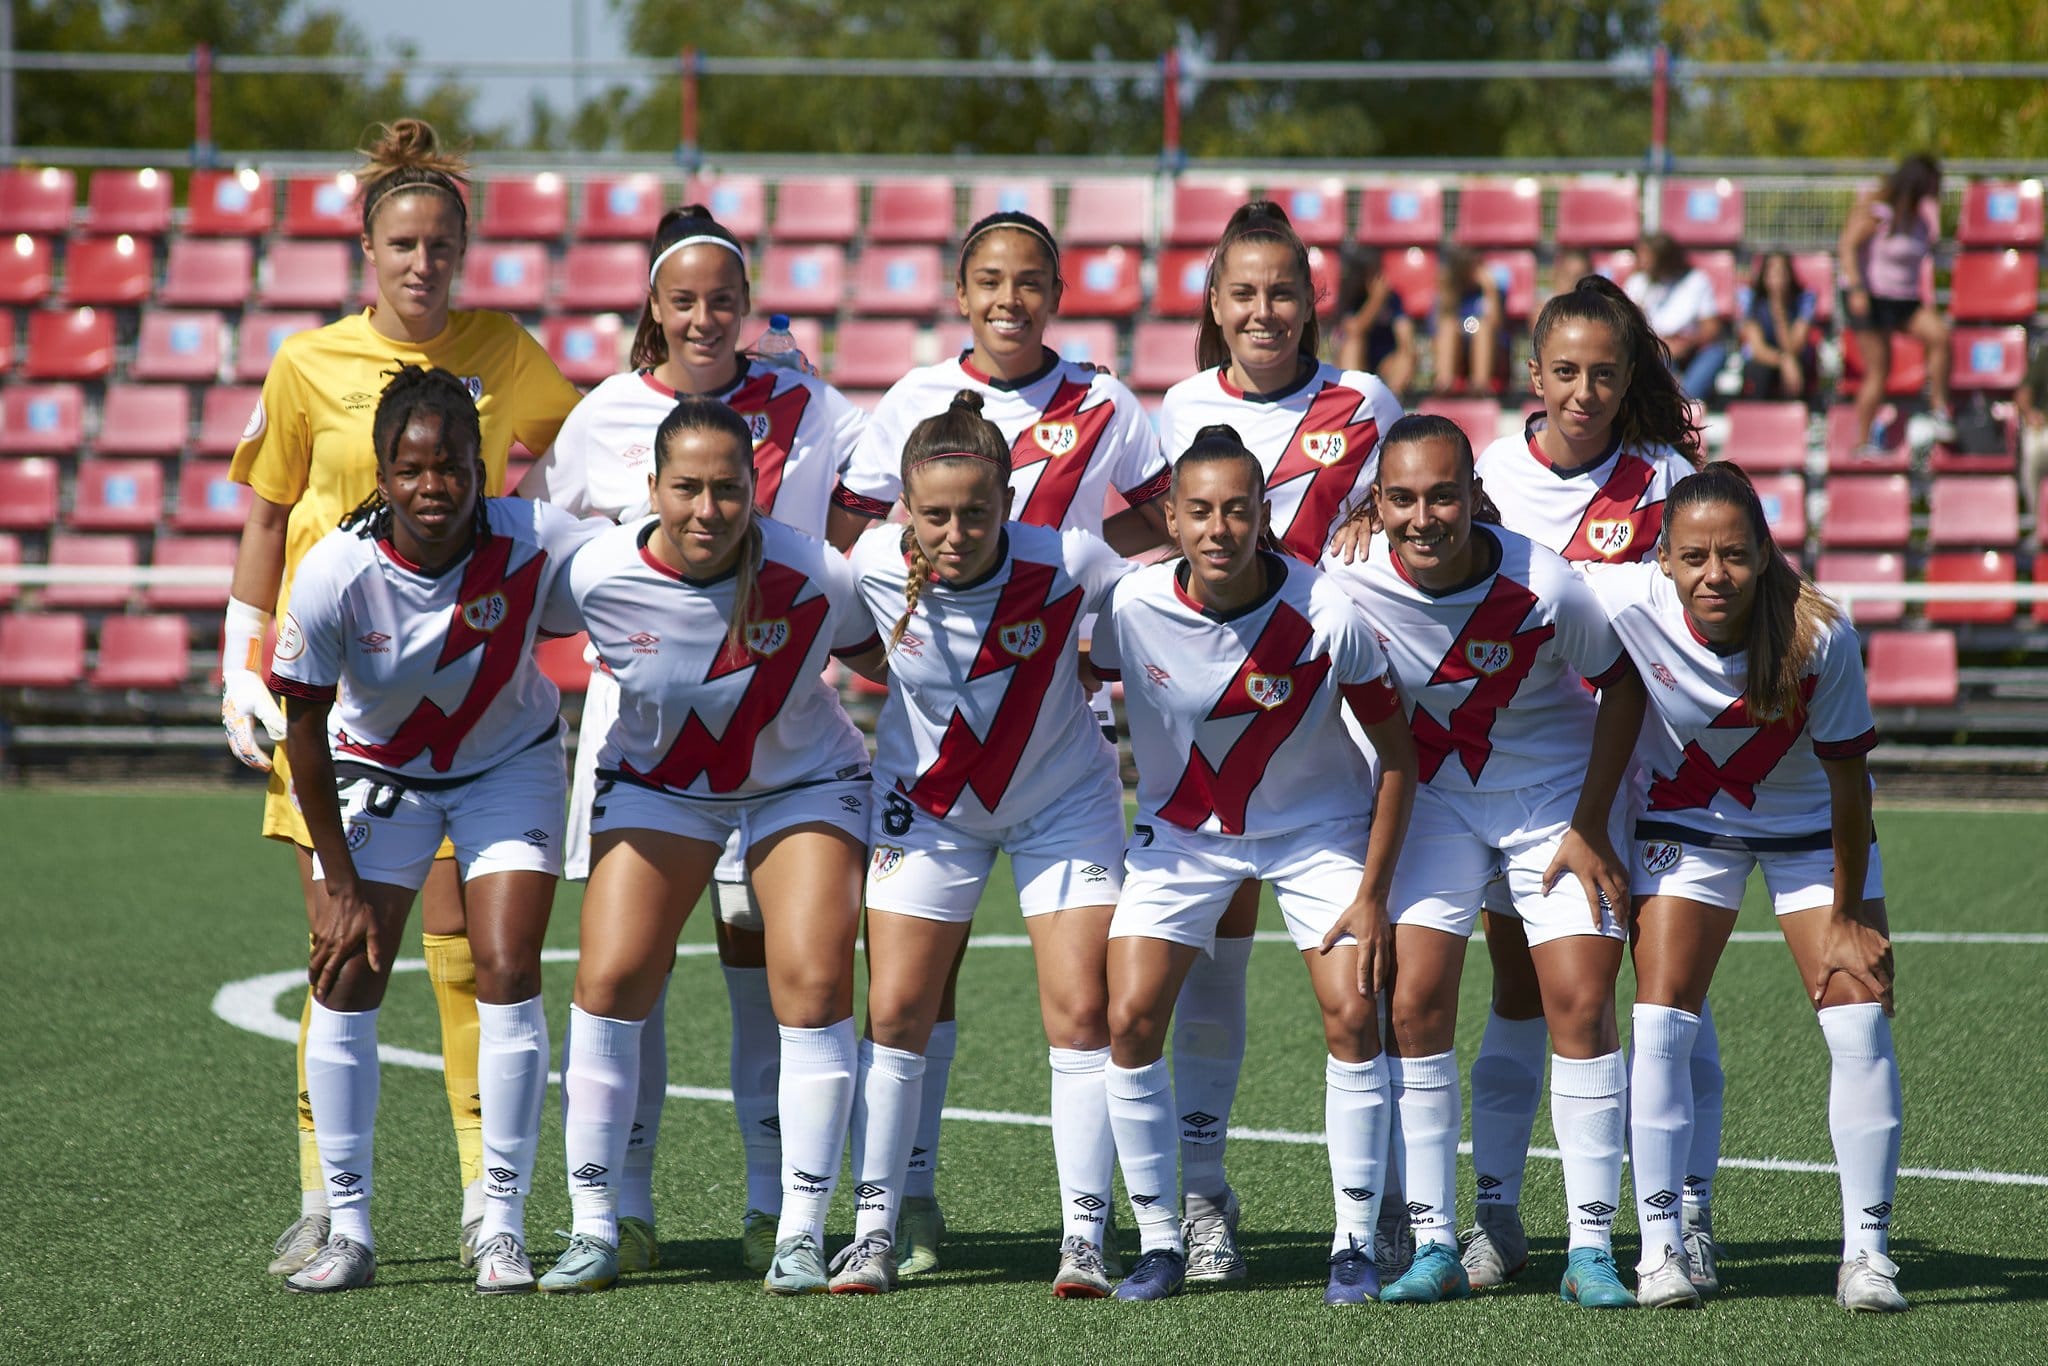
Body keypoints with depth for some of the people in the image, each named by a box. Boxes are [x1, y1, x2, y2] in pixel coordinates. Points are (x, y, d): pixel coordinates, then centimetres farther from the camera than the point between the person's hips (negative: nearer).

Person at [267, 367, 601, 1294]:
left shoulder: (531, 542, -28)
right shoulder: (335, 573, -27)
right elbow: (304, 729, -16)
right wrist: (341, 886, -12)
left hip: (510, 764, 0)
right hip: (377, 773, 0)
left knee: (508, 975, -10)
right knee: (345, 977, -7)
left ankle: (503, 1226, -1)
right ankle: (348, 1229, 4)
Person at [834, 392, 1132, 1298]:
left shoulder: (1066, 563, -27)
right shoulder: (876, 565, -23)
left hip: (1063, 802, -1)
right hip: (928, 804, 1)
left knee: (1081, 1012, -7)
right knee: (895, 1013, -1)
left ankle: (1084, 1237, 2)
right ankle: (874, 1230, 9)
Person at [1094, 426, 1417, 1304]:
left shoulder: (1326, 617, -24)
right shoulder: (1133, 607, -21)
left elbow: (1398, 755, -13)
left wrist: (1372, 893, -14)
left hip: (1319, 827, -1)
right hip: (1182, 829, 2)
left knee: (1352, 1015, -14)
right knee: (1131, 1019, -11)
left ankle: (1356, 1245, 0)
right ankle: (1160, 1242, 3)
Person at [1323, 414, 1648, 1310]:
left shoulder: (1544, 589, -27)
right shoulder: (1346, 580, -22)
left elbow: (1623, 681, -10)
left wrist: (1590, 824, -9)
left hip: (1558, 792, -2)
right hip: (1431, 795, 2)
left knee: (1581, 1003, -10)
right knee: (1413, 1004, -8)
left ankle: (1591, 1250, -3)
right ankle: (1433, 1247, 0)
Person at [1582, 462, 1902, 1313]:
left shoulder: (1818, 633, -31)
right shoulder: (1628, 602, -30)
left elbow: (1848, 776, -19)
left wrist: (1846, 914, -12)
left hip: (1812, 830, -1)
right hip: (1687, 821, 1)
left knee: (1860, 1024, -9)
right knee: (1660, 1025, -10)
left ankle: (1867, 1251, 0)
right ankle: (1660, 1247, -1)